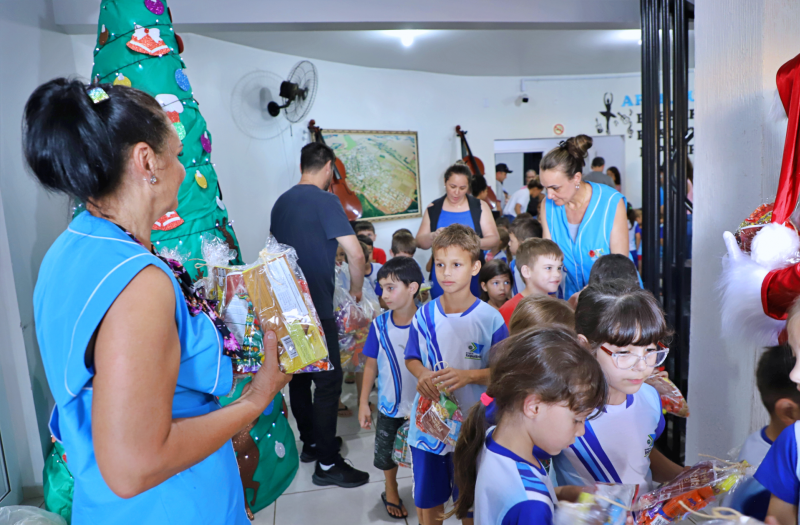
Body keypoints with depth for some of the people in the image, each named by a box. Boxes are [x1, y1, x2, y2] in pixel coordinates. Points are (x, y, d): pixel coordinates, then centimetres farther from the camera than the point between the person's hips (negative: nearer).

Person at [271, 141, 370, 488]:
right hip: (316, 306, -8)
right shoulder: (325, 201, -13)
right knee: (328, 381, -2)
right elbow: (355, 253, -18)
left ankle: (311, 442, 31)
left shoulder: (281, 202, 10)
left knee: (299, 376, 16)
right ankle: (327, 464, 4)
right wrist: (356, 288, -1)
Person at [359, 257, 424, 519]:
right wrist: (363, 402, -1)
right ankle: (391, 492, 46)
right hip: (390, 404, 2)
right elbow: (371, 365, -3)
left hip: (423, 404, -1)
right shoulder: (380, 325, -13)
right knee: (387, 451, 18)